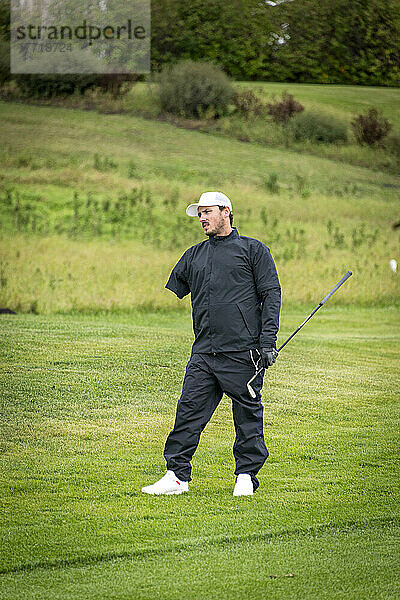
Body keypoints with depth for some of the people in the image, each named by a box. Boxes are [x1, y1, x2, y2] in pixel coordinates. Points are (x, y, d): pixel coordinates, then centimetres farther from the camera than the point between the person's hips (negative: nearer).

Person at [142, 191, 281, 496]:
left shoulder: (253, 250, 5)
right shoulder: (194, 256, 19)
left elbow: (271, 294, -1)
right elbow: (170, 294, 25)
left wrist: (267, 341, -8)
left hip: (243, 351, -4)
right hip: (203, 353, 4)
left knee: (248, 415, 1)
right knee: (189, 411, -2)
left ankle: (246, 476, 12)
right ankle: (177, 475, 2)